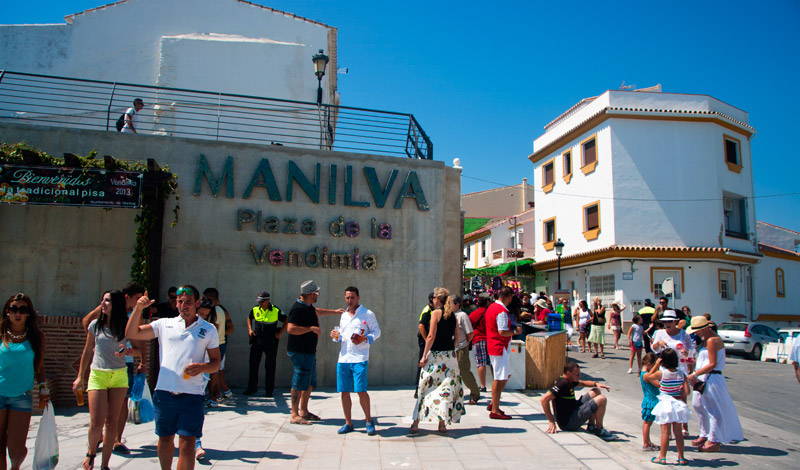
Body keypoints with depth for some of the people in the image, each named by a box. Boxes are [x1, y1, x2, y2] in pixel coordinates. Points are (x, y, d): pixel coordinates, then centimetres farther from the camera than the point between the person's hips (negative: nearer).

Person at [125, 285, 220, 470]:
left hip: (191, 395, -2)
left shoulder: (209, 330, 6)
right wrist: (138, 308, -7)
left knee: (187, 444, -5)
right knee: (165, 440, 16)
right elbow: (131, 333, 6)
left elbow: (216, 363, 8)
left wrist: (202, 367, -14)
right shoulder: (165, 324, 11)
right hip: (164, 393, 2)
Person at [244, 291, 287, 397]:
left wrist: (279, 334, -5)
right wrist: (250, 329, 9)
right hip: (257, 340, 3)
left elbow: (287, 321, 0)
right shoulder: (255, 309, 0)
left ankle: (269, 390, 13)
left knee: (270, 366, 3)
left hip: (271, 342, -3)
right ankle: (251, 388, 19)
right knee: (253, 364, 6)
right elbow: (249, 318, 22)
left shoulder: (276, 311, -10)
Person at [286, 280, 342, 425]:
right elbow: (290, 329, -28)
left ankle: (303, 411, 27)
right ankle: (294, 416, 4)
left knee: (310, 383, 16)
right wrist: (311, 328, -24)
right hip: (300, 352, -10)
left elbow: (316, 311, 35)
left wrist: (335, 312, 40)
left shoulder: (308, 306, 12)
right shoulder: (298, 309, -19)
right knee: (300, 384, -4)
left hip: (309, 351, 10)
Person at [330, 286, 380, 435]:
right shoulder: (343, 316, 18)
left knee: (361, 390, -9)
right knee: (344, 391, 6)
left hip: (359, 358, -5)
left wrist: (365, 339, -17)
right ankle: (348, 423, 19)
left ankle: (368, 420, 10)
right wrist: (336, 336, 4)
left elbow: (377, 332, -1)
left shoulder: (367, 314, 0)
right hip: (343, 358, 6)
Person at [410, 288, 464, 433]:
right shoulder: (452, 314, 9)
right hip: (450, 355, 5)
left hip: (435, 355, -5)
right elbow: (457, 336, 11)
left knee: (426, 387, 2)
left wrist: (424, 355, -9)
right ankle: (442, 424, 10)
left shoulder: (436, 312, -8)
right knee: (446, 387, 9)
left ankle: (416, 423, 5)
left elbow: (431, 336, -13)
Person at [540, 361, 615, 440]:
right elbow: (544, 399, -30)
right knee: (601, 399, -13)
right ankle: (599, 430, 6)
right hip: (568, 422, -10)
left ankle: (591, 426, 17)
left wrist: (596, 383, 5)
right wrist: (551, 422, -27)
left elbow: (583, 383, 27)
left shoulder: (569, 381, 7)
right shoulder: (563, 383, -24)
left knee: (596, 391, 18)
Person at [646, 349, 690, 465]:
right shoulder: (681, 373, -4)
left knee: (665, 432, 1)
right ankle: (681, 458, 20)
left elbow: (647, 377, 5)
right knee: (678, 432, 12)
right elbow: (686, 392, 1)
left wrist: (656, 365, 4)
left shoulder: (661, 373, -13)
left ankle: (662, 457, 8)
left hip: (665, 403, -4)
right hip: (678, 404, 4)